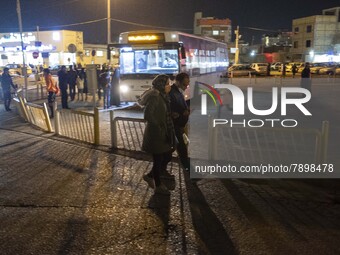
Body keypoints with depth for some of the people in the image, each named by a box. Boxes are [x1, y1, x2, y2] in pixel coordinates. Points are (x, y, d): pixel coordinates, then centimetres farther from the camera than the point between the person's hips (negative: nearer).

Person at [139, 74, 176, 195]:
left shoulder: (161, 96, 9)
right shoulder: (154, 96, -19)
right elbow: (148, 115, -27)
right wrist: (158, 127, -19)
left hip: (163, 133, 9)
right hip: (156, 134, -9)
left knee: (167, 157, 16)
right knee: (158, 160, 5)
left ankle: (150, 176, 33)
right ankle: (158, 186, 23)